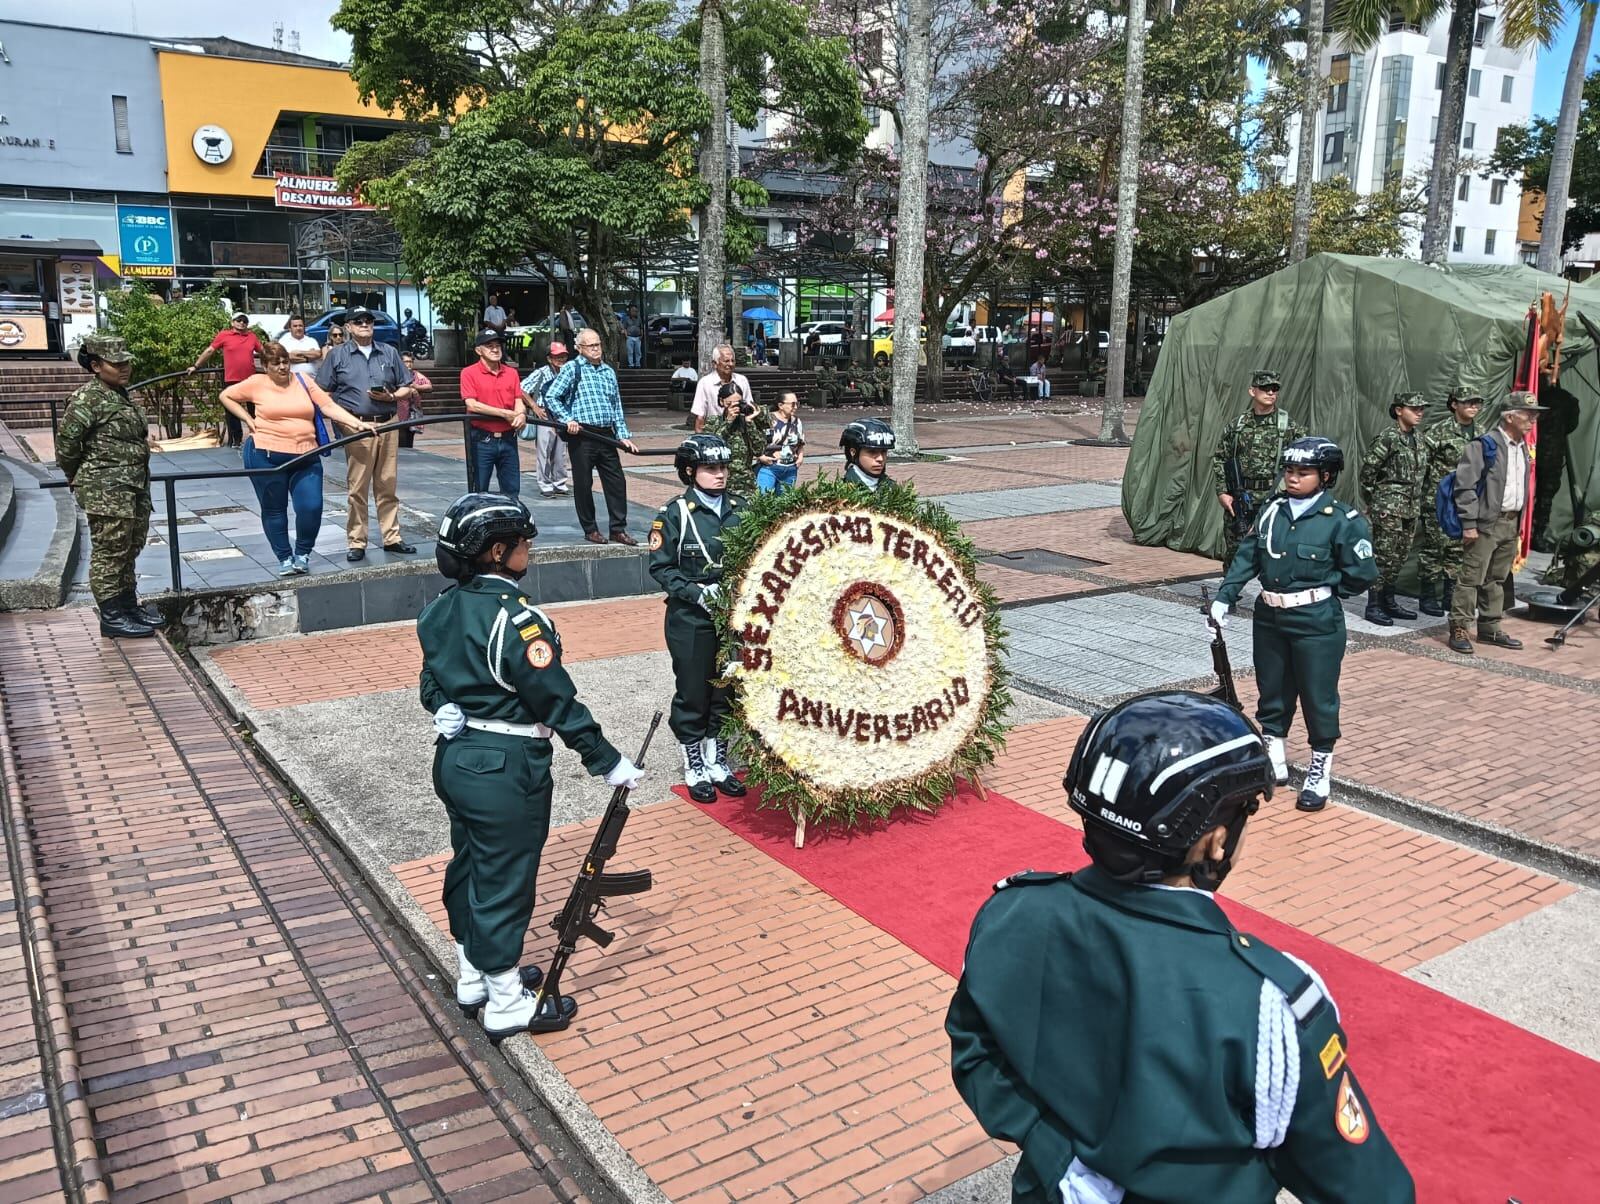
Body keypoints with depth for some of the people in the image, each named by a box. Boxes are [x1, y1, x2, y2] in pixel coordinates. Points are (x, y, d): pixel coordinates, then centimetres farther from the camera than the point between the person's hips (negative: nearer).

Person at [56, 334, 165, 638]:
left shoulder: (123, 396, 13)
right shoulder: (87, 399, -14)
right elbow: (66, 443, -12)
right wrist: (78, 478, -1)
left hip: (135, 487, 9)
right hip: (106, 491, -9)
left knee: (130, 550, 17)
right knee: (109, 552, -2)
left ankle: (129, 606, 30)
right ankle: (112, 617, 4)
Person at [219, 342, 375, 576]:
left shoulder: (303, 381, 6)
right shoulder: (257, 383, 2)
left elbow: (329, 406, -2)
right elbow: (226, 396, 13)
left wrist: (357, 423, -13)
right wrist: (248, 419, 2)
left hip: (306, 457, 1)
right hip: (266, 456, -1)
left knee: (311, 508, -7)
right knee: (274, 510, 7)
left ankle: (303, 554, 15)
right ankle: (285, 558, 21)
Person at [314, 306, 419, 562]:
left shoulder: (389, 353, 14)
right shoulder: (337, 355, 6)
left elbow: (407, 389, 15)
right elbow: (324, 394, 4)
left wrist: (391, 397, -5)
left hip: (388, 425, 3)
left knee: (388, 486, 8)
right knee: (357, 488, -2)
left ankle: (392, 538, 15)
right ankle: (356, 543, 4)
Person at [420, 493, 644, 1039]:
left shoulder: (441, 610, 2)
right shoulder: (515, 619, -23)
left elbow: (432, 686, 11)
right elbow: (558, 702, -21)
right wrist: (609, 763, -14)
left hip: (454, 759, 9)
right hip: (505, 772, -9)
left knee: (468, 866, 22)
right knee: (504, 882, 5)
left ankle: (472, 977, 40)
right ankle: (506, 1004, 21)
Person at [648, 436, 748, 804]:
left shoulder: (740, 509, 2)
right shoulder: (675, 514, -8)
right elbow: (661, 567, -8)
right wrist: (697, 593, -18)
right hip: (690, 621, -4)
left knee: (727, 691, 13)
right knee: (692, 693, 7)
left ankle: (717, 763, 30)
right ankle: (694, 769, 23)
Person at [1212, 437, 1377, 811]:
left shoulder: (1342, 520, -11)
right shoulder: (1273, 510, 3)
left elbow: (1362, 575, -7)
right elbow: (1246, 557, 4)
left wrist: (1322, 588, -2)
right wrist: (1224, 597, -3)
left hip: (1316, 623, -5)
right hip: (1269, 617, 5)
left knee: (1318, 698, 4)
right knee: (1272, 693, 16)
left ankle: (1319, 774, 19)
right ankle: (1274, 762, 33)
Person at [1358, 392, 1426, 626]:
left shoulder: (1417, 440, 12)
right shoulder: (1388, 438, -13)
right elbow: (1368, 468, -13)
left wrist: (1418, 502, 17)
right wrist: (1372, 499, -6)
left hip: (1410, 510, 8)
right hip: (1389, 509, -8)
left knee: (1400, 557, 13)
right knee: (1383, 557, -6)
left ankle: (1388, 601, 23)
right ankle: (1373, 607, 0)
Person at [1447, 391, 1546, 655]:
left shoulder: (1523, 447, 14)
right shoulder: (1484, 445, -11)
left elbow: (1524, 487, 22)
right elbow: (1465, 486, -14)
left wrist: (1520, 521, 16)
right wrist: (1469, 524, -17)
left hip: (1512, 523, 8)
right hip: (1485, 523, -8)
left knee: (1497, 579, 13)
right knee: (1471, 578, -6)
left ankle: (1489, 628, 21)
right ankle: (1458, 630, -2)